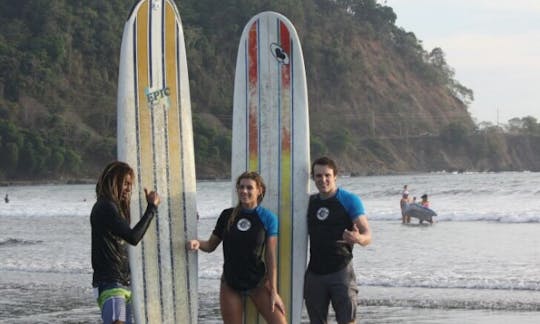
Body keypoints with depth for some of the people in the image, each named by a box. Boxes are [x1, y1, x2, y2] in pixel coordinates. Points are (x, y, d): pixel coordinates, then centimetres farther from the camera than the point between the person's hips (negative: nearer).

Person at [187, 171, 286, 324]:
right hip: (230, 283, 2)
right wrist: (198, 243, -16)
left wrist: (273, 291, -9)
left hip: (258, 283, -2)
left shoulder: (267, 218, -8)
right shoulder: (227, 215, -2)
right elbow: (211, 245, 7)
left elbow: (270, 256, -7)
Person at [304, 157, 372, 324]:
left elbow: (367, 235, -11)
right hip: (315, 273, 5)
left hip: (341, 272, -5)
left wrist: (358, 238, -33)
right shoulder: (310, 202, 10)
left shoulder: (349, 200, -4)